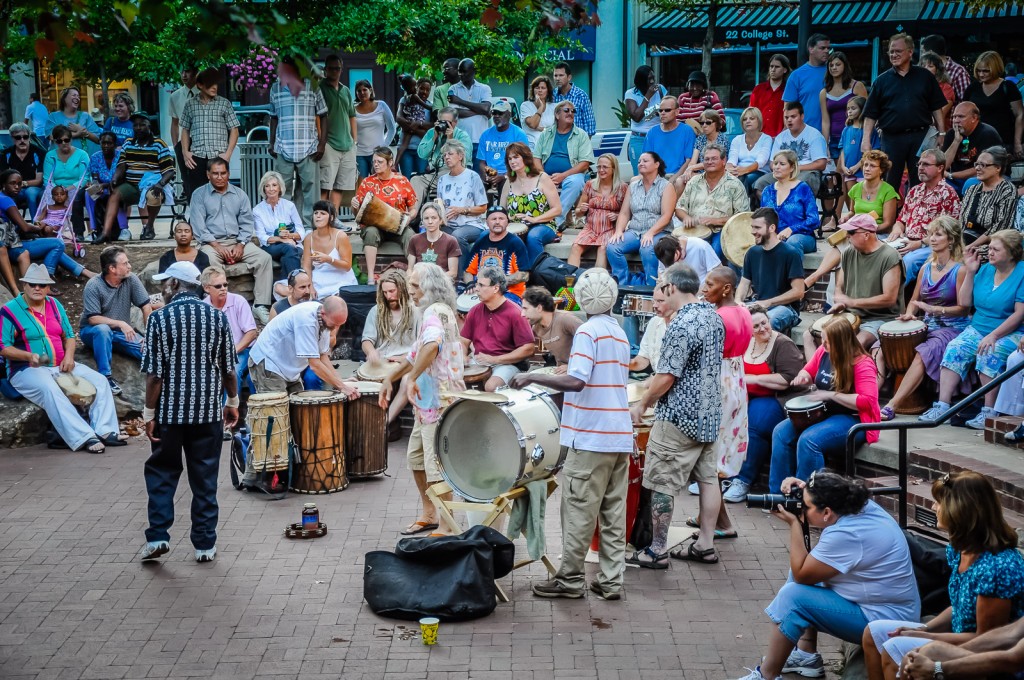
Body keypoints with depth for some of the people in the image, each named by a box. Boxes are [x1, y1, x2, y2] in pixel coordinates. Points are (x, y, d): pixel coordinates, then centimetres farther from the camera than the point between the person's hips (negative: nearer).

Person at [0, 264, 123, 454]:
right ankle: (84, 438, -43)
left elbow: (69, 336, 17)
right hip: (27, 369, -6)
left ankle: (104, 431, -21)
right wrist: (30, 356, -25)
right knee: (50, 390, -37)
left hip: (61, 365, 6)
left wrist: (69, 356, -4)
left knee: (100, 381, -10)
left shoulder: (54, 304, 13)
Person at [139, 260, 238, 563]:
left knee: (161, 472, 13)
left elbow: (154, 374, -10)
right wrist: (232, 402, 16)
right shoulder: (217, 317, 0)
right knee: (205, 479, 8)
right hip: (208, 412, 2)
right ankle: (205, 545, 12)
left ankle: (158, 536, 5)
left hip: (169, 412, -2)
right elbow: (228, 369, 3)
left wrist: (149, 413, -4)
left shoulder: (159, 318, -8)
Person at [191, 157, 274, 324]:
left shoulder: (239, 194, 16)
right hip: (212, 242, -3)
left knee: (264, 258, -21)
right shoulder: (199, 195, 6)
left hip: (238, 241, 3)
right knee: (209, 262, -37)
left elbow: (247, 223, 10)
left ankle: (261, 305, -23)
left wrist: (241, 245, -8)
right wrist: (217, 246, -15)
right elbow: (198, 225, -3)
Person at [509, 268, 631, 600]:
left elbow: (576, 381, -23)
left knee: (579, 511, 0)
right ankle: (611, 581, 11)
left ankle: (570, 578, 6)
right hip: (620, 436, 8)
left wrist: (532, 378, -16)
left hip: (591, 438, -8)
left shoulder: (588, 331, -11)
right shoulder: (620, 334, 14)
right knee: (613, 512, 9)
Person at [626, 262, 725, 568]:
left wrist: (642, 404, -6)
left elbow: (667, 377, -21)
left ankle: (657, 551, 5)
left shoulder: (680, 326, -21)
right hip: (710, 413, 9)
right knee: (708, 478, 12)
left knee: (662, 484, -1)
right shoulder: (714, 316, 7)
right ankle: (705, 545, 19)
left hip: (679, 417, -9)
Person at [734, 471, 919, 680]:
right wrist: (806, 489, 1)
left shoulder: (845, 535, -29)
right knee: (803, 570, 16)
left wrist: (794, 523, -15)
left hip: (882, 621, -10)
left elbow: (801, 574, -19)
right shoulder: (860, 505, -3)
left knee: (793, 595, -18)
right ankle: (807, 655, 22)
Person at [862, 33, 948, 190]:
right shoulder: (882, 81, 7)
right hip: (892, 137, 0)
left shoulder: (925, 77, 8)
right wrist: (866, 139, -5)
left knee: (920, 183, 5)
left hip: (920, 137, 0)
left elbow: (937, 108, 8)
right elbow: (871, 114, 5)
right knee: (890, 184, 3)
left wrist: (941, 134, 1)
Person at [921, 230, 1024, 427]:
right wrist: (970, 272, 3)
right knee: (954, 349, -20)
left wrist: (994, 336, -22)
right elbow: (965, 302, 11)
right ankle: (943, 405, -25)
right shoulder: (985, 270, 11)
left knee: (990, 353, -34)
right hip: (978, 329, 6)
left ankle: (989, 411, -26)